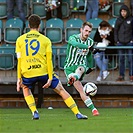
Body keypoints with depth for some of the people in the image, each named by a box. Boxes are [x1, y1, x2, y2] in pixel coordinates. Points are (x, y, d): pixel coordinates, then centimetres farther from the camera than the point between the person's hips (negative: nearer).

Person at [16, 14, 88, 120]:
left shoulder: (20, 40, 8)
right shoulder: (45, 40, 5)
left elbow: (19, 60, 4)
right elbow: (49, 60, -1)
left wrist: (19, 78, 6)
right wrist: (50, 78, -1)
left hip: (27, 73, 1)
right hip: (43, 71, -1)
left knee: (26, 89, 32)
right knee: (61, 90, 12)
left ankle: (34, 112, 14)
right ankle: (77, 113, 9)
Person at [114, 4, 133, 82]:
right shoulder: (118, 20, 8)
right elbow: (116, 30, 12)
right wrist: (116, 40, 3)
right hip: (120, 43, 3)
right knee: (121, 60, 4)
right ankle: (121, 76, 6)